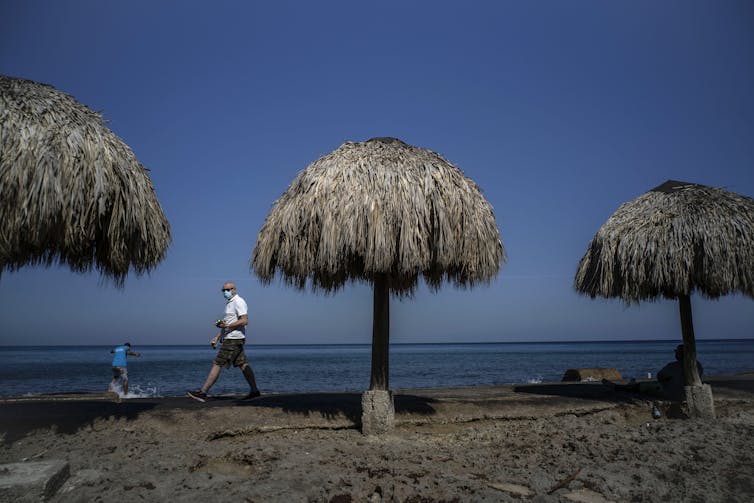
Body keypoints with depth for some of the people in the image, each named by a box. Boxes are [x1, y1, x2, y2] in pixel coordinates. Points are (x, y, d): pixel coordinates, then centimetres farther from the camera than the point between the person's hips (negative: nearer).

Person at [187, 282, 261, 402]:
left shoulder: (238, 302, -11)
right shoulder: (229, 303, 20)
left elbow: (244, 321, -21)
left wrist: (227, 325, -25)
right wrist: (217, 336, 23)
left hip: (233, 339, -10)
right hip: (229, 339, 10)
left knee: (217, 364, -9)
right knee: (243, 365, 8)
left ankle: (202, 392, -6)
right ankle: (254, 390, 10)